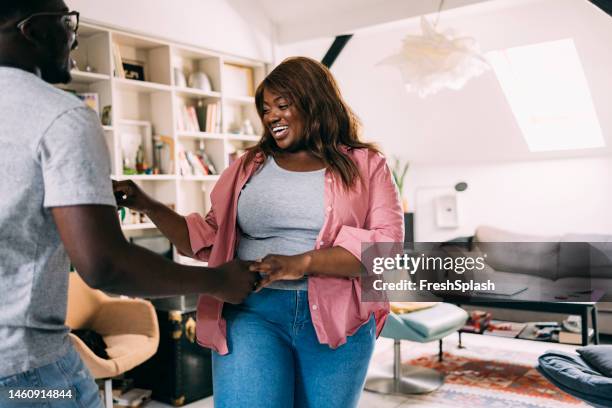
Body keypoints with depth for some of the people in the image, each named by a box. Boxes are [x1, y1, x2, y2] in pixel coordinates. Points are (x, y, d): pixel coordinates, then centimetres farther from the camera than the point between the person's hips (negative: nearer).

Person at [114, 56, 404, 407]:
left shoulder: (366, 165, 4)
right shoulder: (248, 167, 12)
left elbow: (387, 243, -8)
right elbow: (208, 239, 13)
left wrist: (302, 263, -19)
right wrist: (148, 206, 0)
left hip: (338, 319, 0)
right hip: (254, 312, 1)